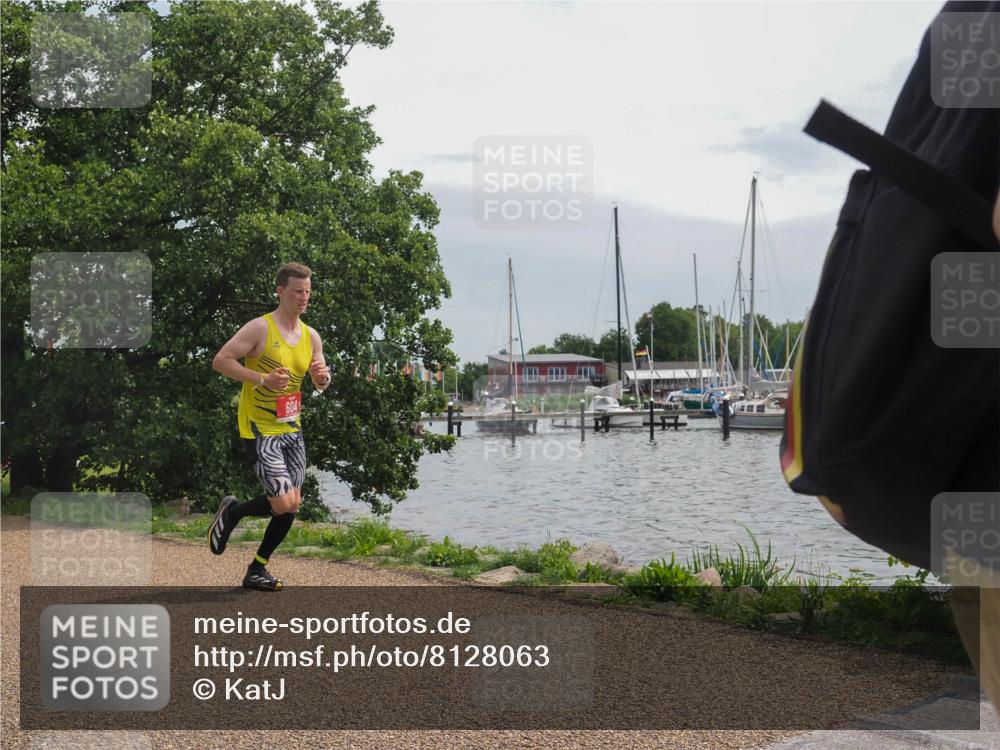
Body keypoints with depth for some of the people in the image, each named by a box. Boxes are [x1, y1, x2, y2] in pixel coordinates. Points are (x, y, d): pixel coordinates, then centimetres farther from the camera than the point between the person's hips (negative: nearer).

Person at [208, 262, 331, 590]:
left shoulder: (311, 336, 9)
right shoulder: (260, 328, -12)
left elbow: (320, 384, 17)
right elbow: (220, 361, -16)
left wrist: (323, 376, -8)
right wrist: (262, 379, -26)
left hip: (292, 428, 7)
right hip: (260, 428, -7)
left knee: (292, 503, 6)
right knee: (283, 504, -15)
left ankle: (257, 571, 21)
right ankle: (231, 511, 15)